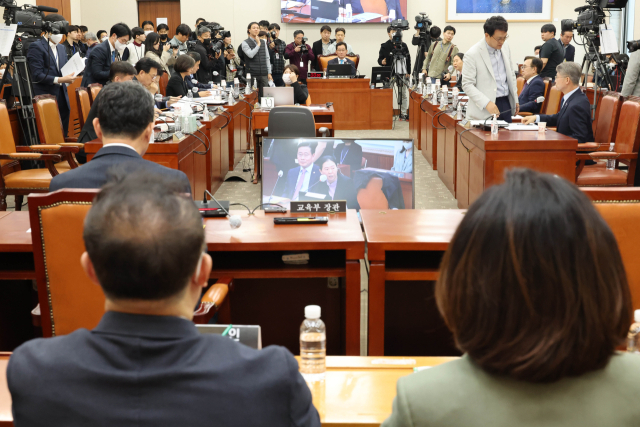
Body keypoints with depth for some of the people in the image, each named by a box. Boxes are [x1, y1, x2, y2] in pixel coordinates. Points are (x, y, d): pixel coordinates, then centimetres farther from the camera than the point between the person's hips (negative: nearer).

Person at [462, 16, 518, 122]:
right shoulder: (472, 54, -13)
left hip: (506, 103, 6)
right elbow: (467, 85, -14)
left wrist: (515, 100, 18)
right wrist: (486, 103, -23)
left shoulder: (505, 47, 9)